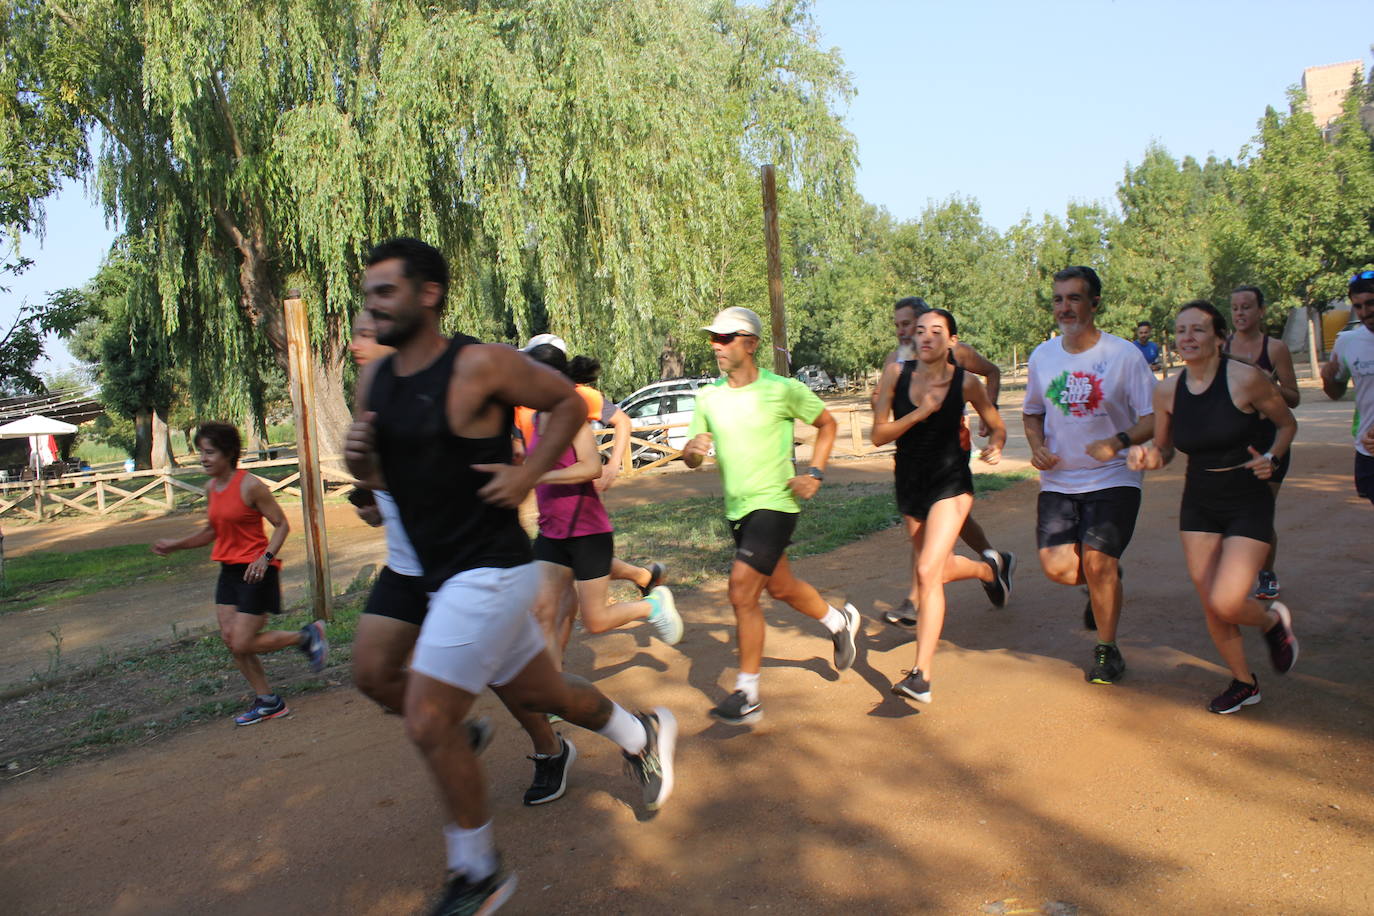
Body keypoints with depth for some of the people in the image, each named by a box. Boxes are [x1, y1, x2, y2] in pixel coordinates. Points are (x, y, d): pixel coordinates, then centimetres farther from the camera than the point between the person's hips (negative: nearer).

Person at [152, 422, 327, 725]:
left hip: (255, 572, -8)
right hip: (229, 571, 8)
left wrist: (266, 557, -25)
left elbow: (281, 524, -12)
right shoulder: (211, 488, 8)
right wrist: (175, 545, 11)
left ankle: (307, 635, 12)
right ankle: (268, 701, 19)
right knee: (230, 640, 6)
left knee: (243, 645, -9)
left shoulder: (250, 486, -16)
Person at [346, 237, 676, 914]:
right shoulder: (374, 379, 6)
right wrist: (357, 458, -7)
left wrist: (526, 475, -13)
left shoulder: (481, 365, -15)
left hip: (489, 571, -8)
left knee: (427, 722, -8)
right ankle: (642, 736, 46)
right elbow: (379, 473, 16)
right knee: (536, 691, 21)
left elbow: (569, 403, -4)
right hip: (442, 574, 8)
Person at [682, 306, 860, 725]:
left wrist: (815, 474, -6)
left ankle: (747, 695, -1)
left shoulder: (783, 390, -10)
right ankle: (840, 621, 48)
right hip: (737, 509, 6)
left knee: (742, 592, -14)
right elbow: (692, 460, 5)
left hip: (774, 503, -6)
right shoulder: (708, 397, 2)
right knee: (781, 587, 20)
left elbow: (827, 424, 5)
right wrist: (691, 450, -19)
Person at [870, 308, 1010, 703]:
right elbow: (879, 435, -10)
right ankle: (992, 566, 57)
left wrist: (995, 446, -18)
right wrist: (919, 413, -23)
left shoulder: (966, 383, -11)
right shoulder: (896, 373, -8)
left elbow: (997, 427, 4)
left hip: (950, 484, -4)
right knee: (937, 569, 22)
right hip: (909, 483, 4)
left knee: (927, 574, -18)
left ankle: (921, 676, -8)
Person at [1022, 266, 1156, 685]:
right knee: (1057, 566, -9)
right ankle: (1107, 580, 29)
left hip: (1113, 479, -3)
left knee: (1097, 562, -12)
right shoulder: (1042, 355, 4)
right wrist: (1037, 446, -3)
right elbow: (1031, 412, 17)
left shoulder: (1124, 355, -8)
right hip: (1058, 481, 3)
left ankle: (1107, 649, 13)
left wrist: (1118, 441, -27)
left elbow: (1154, 417, -9)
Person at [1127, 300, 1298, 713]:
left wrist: (1271, 457, -18)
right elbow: (1164, 451, 8)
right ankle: (1244, 682, 32)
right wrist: (1146, 455, -14)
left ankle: (1273, 621, 23)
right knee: (1210, 606, 8)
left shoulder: (1245, 378, -15)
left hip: (1248, 505, -4)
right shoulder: (1167, 391, -3)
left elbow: (1287, 424, 1)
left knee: (1225, 603, -13)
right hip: (1198, 506, 4)